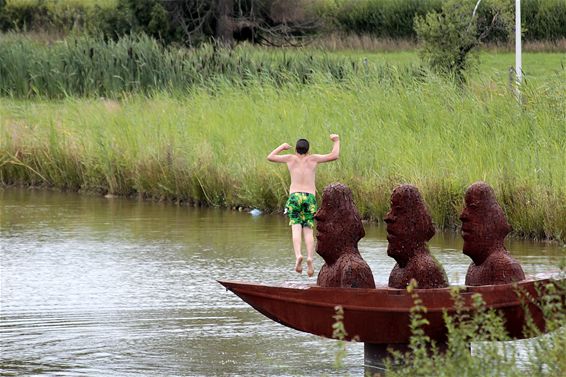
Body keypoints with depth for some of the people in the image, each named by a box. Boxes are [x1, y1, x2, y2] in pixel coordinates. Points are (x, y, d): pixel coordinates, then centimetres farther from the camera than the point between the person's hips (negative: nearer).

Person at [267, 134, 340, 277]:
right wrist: (336, 141, 23)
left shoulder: (291, 158, 10)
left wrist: (281, 147, 38)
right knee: (308, 230, 0)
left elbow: (270, 157, 23)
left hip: (294, 196, 0)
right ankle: (309, 257, -23)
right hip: (310, 197, 0)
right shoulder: (312, 159, 9)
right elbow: (334, 156, 6)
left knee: (296, 229, -10)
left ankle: (298, 255, -35)